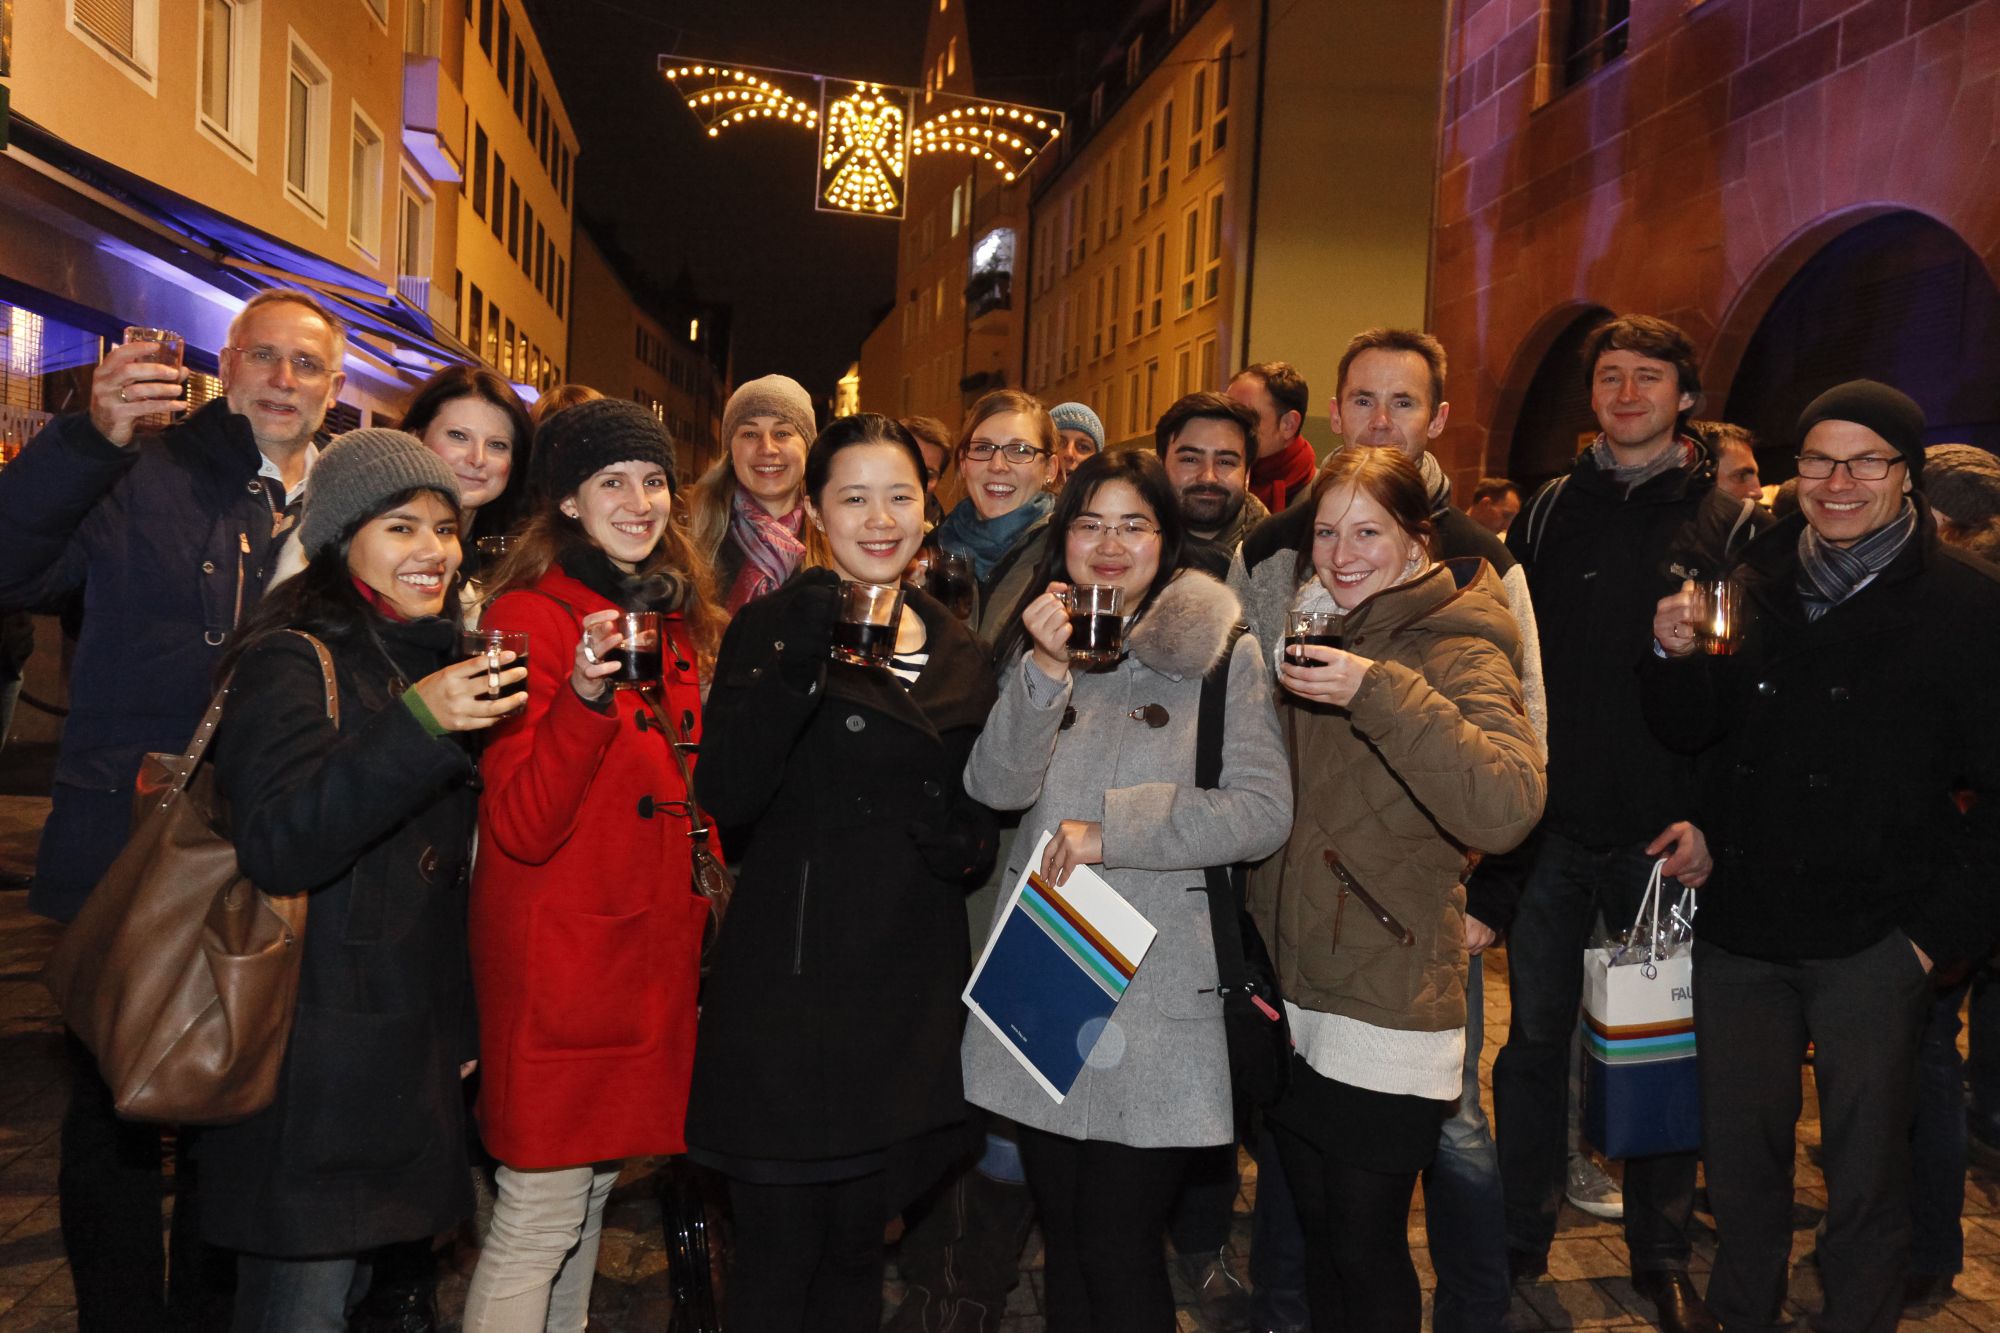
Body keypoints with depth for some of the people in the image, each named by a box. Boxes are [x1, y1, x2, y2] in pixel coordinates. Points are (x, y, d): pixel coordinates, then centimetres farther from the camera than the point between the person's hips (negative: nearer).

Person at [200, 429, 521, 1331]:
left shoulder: (433, 656, 12)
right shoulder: (290, 658, -13)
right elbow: (275, 845, -27)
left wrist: (459, 1025, 18)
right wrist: (416, 722, -35)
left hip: (407, 1048, 7)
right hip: (312, 1065, -7)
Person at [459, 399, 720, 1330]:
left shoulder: (672, 617, 10)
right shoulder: (532, 617, -12)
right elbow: (521, 830, -21)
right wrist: (584, 696, -32)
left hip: (653, 943, 7)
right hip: (558, 952, -7)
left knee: (593, 1192, 19)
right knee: (539, 1218, 1)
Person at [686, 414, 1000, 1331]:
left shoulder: (955, 651, 10)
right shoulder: (775, 628, -5)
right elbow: (726, 798, -18)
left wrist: (968, 846, -2)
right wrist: (797, 662, -29)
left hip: (911, 989, 5)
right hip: (791, 984, -4)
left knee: (858, 1244, 17)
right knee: (781, 1250, 5)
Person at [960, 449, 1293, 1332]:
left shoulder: (1221, 653, -1)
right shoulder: (1037, 644, 10)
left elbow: (1264, 812, -11)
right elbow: (996, 786, -5)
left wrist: (1111, 829, -14)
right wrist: (1046, 669, -19)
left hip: (1157, 999, -3)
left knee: (1119, 1248, 1)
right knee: (1063, 1235, 16)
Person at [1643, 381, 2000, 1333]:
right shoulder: (1753, 583, 6)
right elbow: (1690, 733, 7)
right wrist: (1675, 657, -12)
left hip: (1871, 941, -3)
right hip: (1739, 927, 4)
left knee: (1865, 1173, 10)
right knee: (1738, 1155, 15)